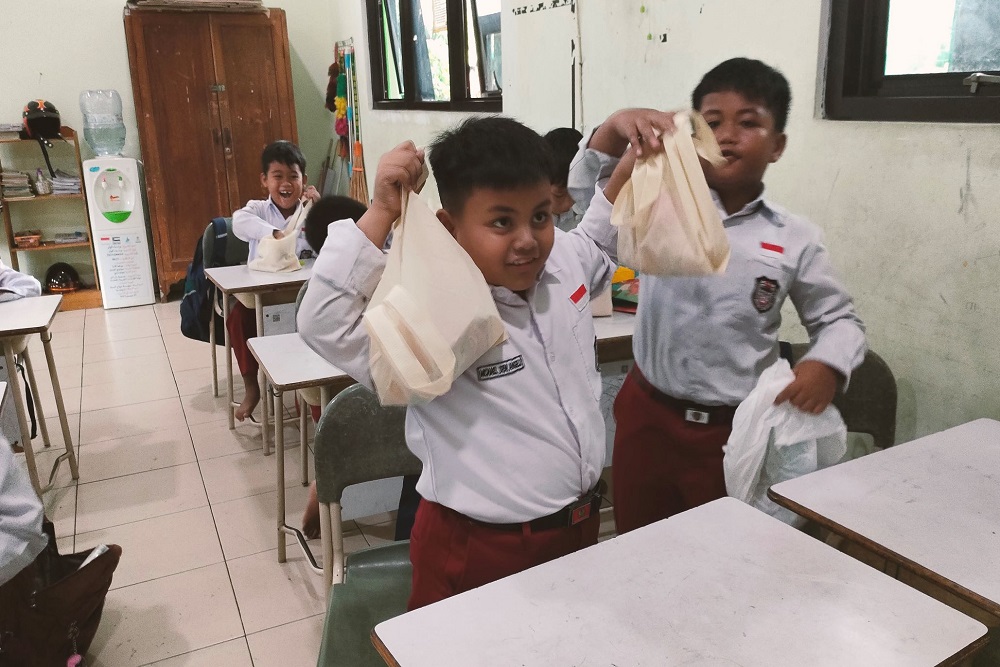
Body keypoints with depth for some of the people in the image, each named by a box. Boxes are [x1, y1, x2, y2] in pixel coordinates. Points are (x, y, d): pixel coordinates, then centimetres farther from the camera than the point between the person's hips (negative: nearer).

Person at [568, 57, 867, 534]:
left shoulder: (794, 240, -2)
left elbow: (839, 320, 7)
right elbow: (585, 195, -3)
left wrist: (828, 366, -14)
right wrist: (614, 128, -19)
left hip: (736, 429, -1)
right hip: (647, 415, 1)